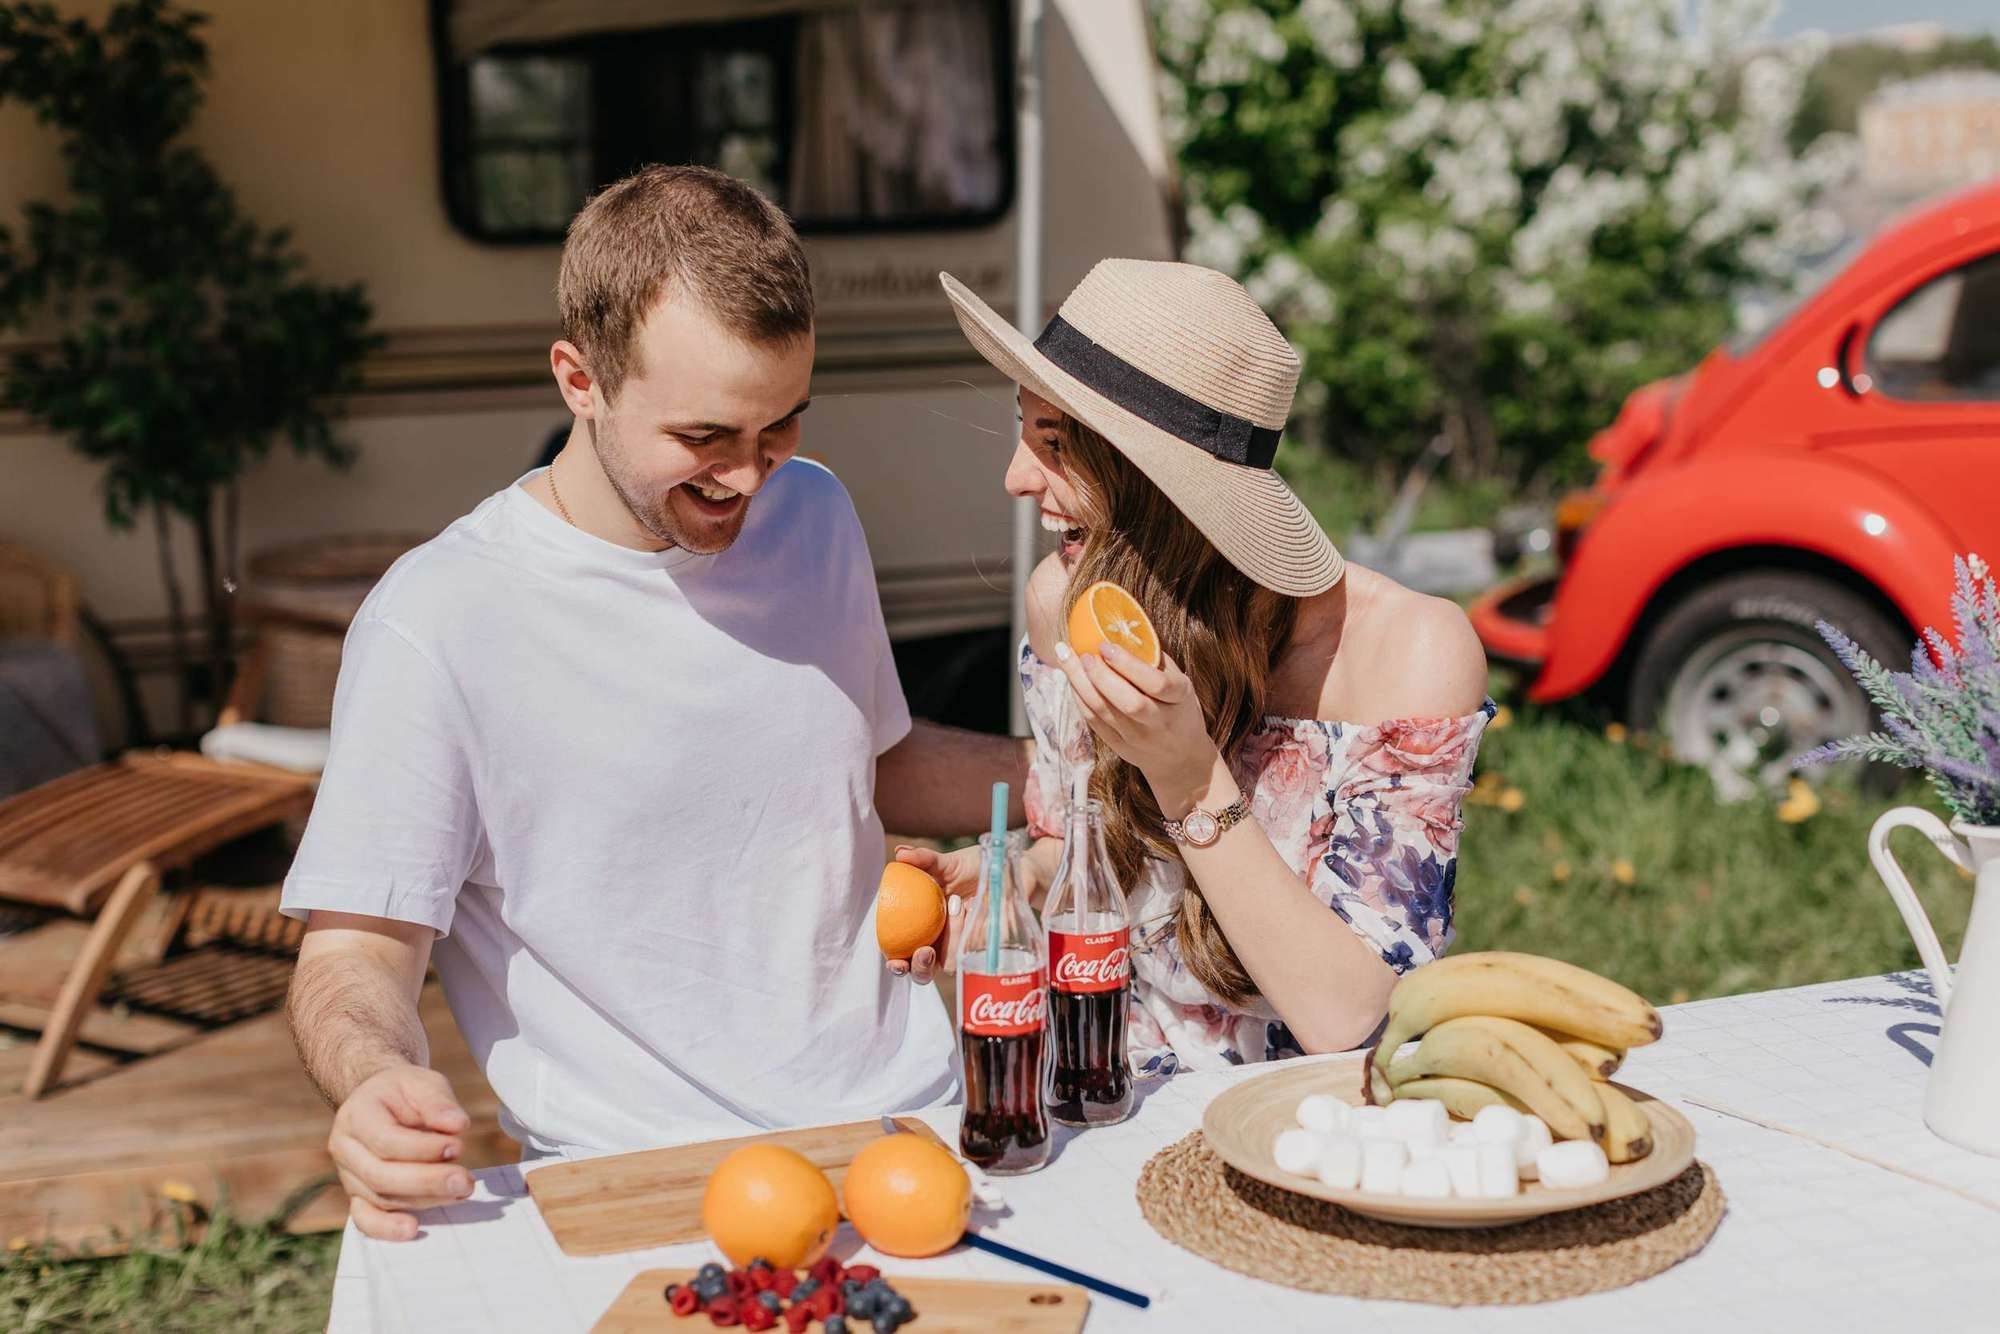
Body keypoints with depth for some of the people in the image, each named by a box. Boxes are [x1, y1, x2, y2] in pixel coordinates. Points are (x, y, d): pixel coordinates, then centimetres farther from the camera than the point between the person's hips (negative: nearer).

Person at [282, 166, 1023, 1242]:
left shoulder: (814, 516, 10)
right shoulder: (436, 626, -11)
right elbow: (357, 948, -8)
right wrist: (374, 1079, -31)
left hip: (917, 1113, 3)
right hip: (647, 1186, -3)